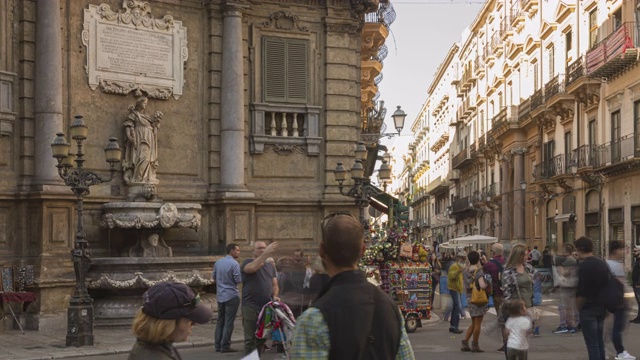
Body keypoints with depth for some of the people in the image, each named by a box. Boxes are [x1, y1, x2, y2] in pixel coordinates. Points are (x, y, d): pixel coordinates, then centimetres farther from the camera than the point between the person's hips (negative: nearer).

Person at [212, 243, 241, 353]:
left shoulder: (218, 263, 7)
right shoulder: (234, 264, -16)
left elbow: (214, 277, 17)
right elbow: (239, 280, -17)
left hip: (220, 296, 7)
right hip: (232, 296, -7)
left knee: (220, 321, 13)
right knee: (229, 322, -3)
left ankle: (218, 345, 14)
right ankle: (225, 346, -3)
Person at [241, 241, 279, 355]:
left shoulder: (270, 267, 18)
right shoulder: (247, 263, 0)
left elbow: (274, 284, 19)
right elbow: (252, 268, -24)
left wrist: (275, 295, -2)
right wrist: (266, 253, -30)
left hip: (267, 307, 6)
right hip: (251, 306, -6)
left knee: (262, 338, 12)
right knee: (250, 339, -5)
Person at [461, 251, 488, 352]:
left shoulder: (465, 271, 5)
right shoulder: (479, 271, -15)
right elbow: (482, 285, -26)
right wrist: (487, 284, -7)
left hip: (469, 298, 7)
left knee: (473, 323, 18)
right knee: (478, 323, 4)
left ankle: (465, 343, 15)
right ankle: (475, 346, 10)